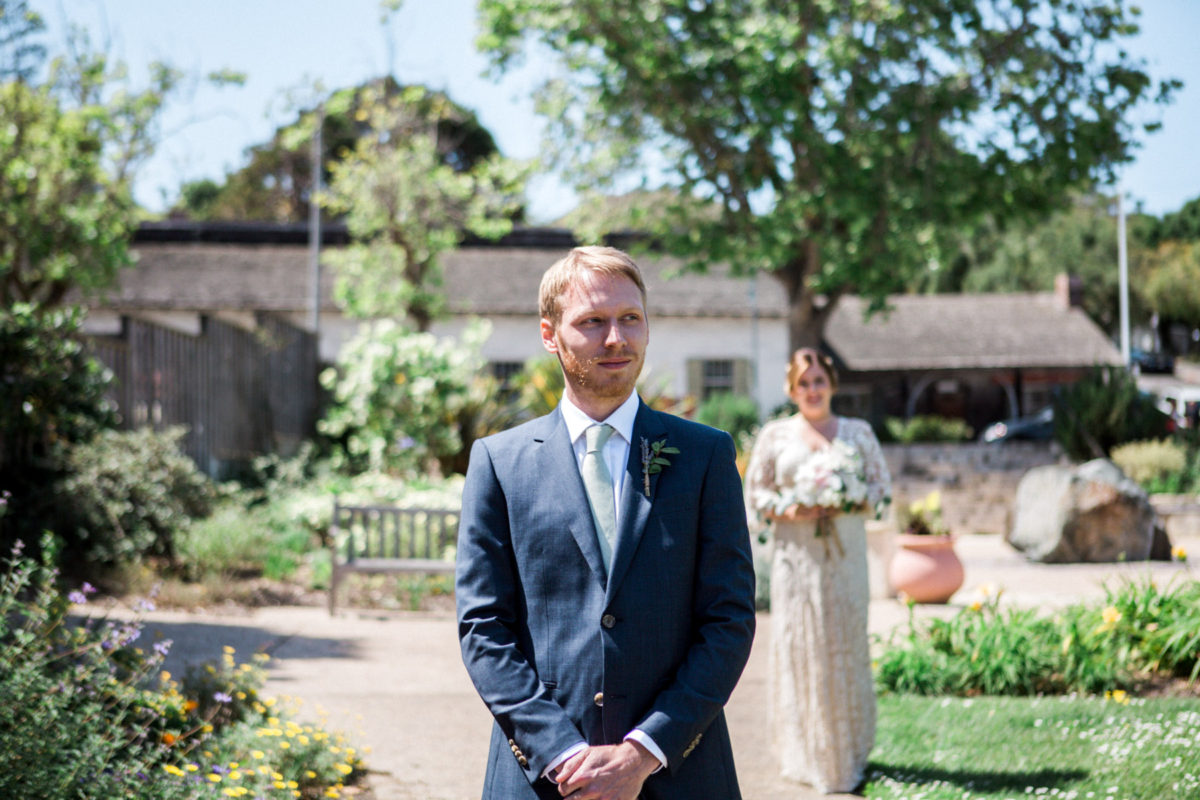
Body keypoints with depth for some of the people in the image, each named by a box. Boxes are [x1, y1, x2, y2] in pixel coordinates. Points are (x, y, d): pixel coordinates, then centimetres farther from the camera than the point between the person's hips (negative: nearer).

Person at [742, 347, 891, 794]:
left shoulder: (858, 433, 10)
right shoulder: (774, 435, 8)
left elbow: (881, 485, 8)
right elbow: (755, 492, 7)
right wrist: (787, 509, -11)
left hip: (845, 553, 1)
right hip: (796, 554, -1)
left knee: (846, 643, -1)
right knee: (797, 644, -3)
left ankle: (848, 753, 8)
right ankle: (804, 752, 5)